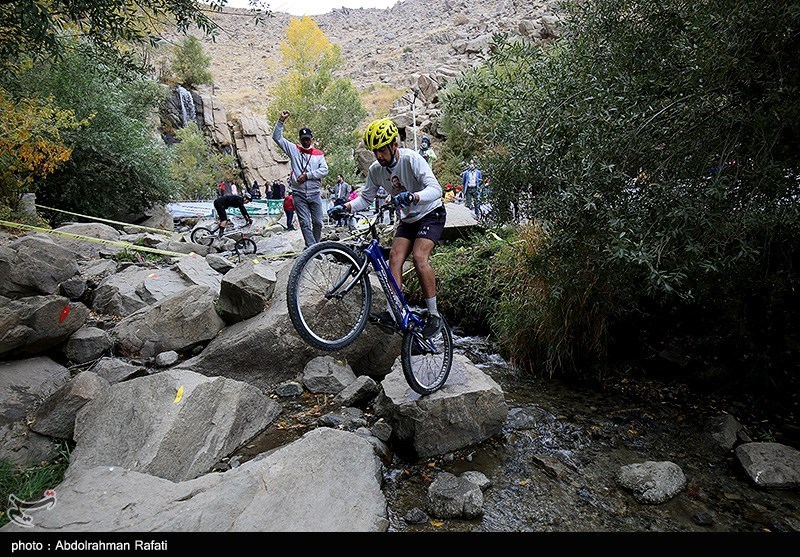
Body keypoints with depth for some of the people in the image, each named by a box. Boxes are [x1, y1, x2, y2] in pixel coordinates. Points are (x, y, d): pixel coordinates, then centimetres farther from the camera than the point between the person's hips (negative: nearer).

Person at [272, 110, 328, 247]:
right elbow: (277, 137, 5)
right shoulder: (294, 150, 8)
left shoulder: (319, 154, 8)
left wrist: (307, 175, -12)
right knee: (305, 223, -4)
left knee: (318, 222, 5)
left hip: (314, 194, 1)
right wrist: (281, 121, -6)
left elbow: (324, 170, -4)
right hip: (298, 194, -1)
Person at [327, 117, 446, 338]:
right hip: (408, 219, 6)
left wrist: (413, 197, -54)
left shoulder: (412, 159, -24)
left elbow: (435, 189, -35)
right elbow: (366, 198, 1)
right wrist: (346, 207, -19)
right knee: (395, 256, -15)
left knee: (419, 256, -25)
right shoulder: (376, 170, -6)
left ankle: (434, 315, -16)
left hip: (431, 214, -6)